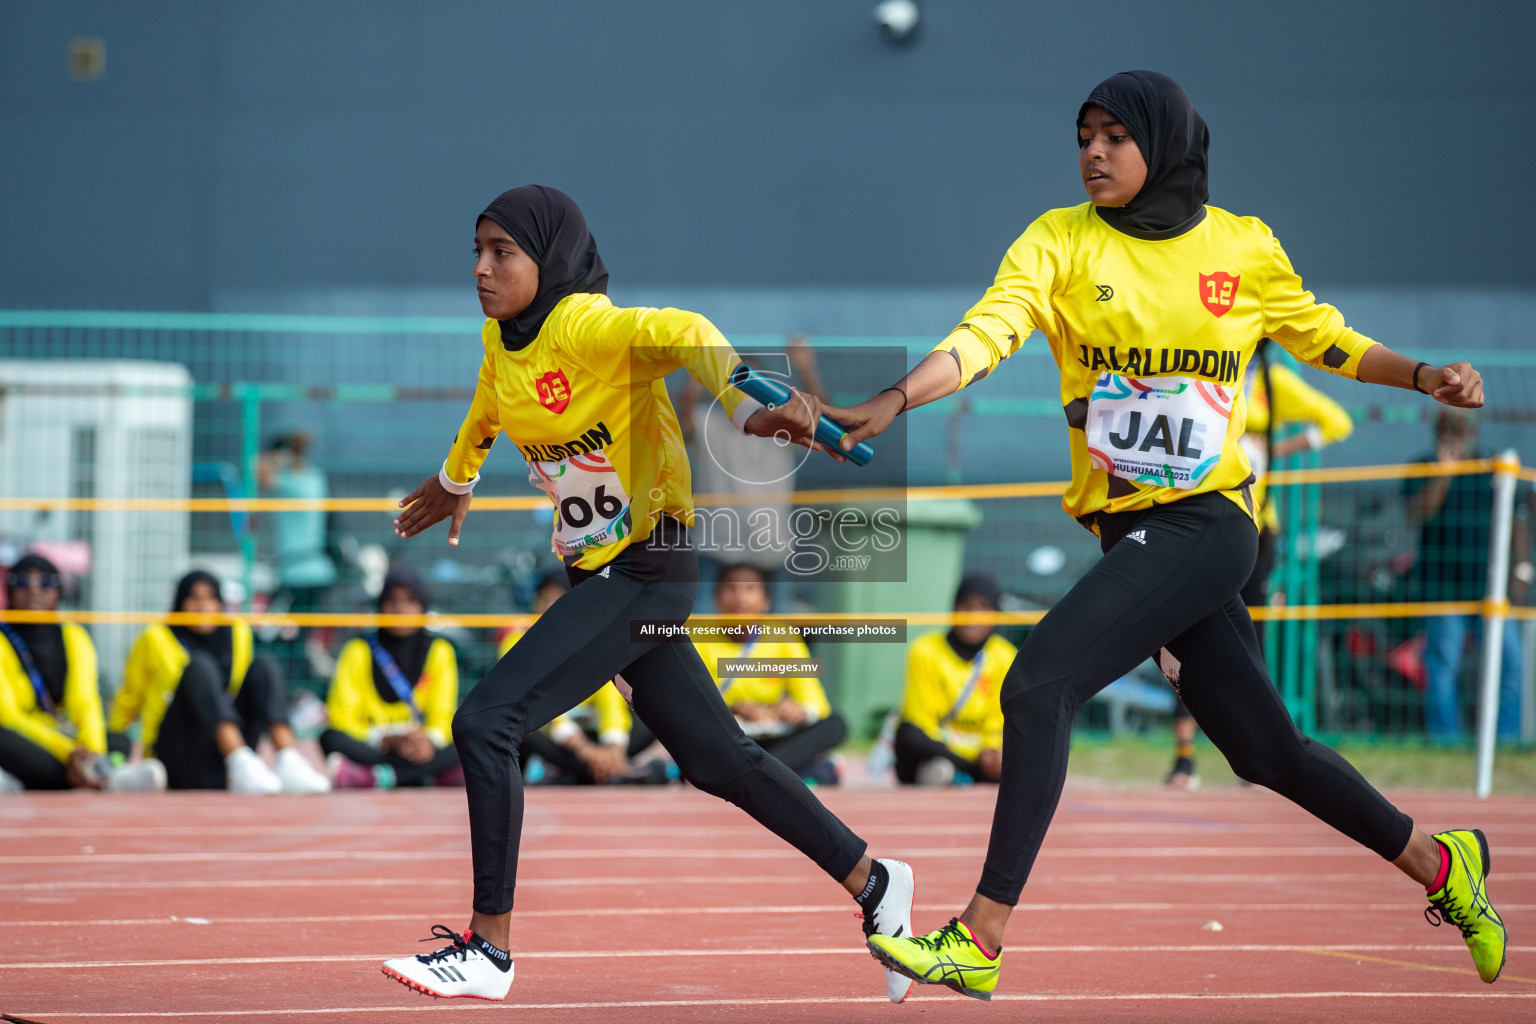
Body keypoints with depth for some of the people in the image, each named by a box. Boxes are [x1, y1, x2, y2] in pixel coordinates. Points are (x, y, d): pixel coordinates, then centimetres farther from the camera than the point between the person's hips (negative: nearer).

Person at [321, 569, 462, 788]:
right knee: (331, 739, -31)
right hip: (370, 748, -1)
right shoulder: (359, 652, 5)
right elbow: (342, 718, -4)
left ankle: (367, 777, -45)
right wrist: (389, 740, -21)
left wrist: (430, 740, -24)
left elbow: (443, 718, 2)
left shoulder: (439, 652, 10)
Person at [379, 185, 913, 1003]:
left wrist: (746, 407, -56)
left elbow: (683, 336, -38)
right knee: (715, 759, 15)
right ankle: (873, 884, 28)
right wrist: (455, 481, 46)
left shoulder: (588, 327, -19)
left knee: (486, 722, -16)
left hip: (644, 573, -9)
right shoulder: (501, 338, 6)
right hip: (597, 572, 9)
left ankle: (489, 949, -9)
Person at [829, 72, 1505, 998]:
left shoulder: (1244, 249, 1)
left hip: (1206, 521, -4)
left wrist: (1424, 375, 4)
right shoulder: (1061, 243, 1)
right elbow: (985, 335, -14)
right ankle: (1441, 865, 35)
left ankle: (981, 939, -18)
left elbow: (1323, 338, 18)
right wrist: (893, 402, -31)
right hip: (1127, 529, 4)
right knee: (1265, 751, 13)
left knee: (1040, 684, -21)